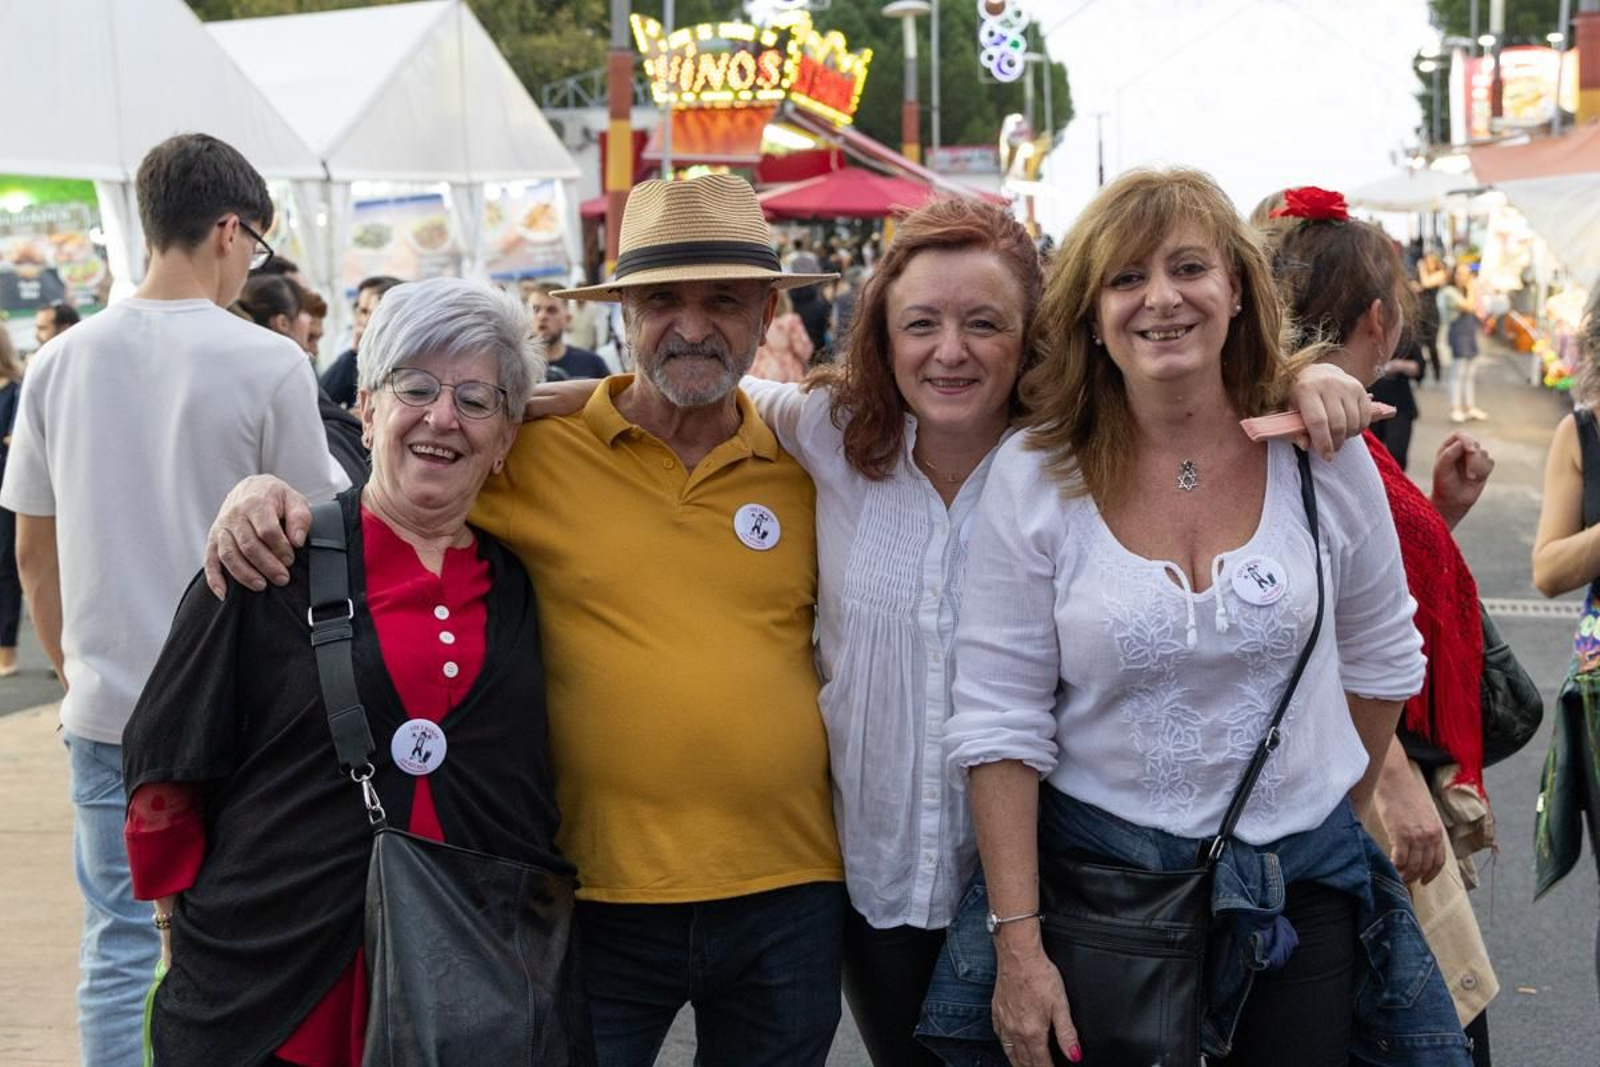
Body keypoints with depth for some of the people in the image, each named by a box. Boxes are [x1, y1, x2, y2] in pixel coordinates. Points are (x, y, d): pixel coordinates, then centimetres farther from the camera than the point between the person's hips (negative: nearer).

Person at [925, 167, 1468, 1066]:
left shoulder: (1323, 457, -4)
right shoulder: (1033, 479, -10)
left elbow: (1380, 660, 10)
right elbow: (999, 725, -10)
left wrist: (1341, 823, 14)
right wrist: (1017, 944, -13)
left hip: (1302, 886, 2)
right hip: (1100, 883, -1)